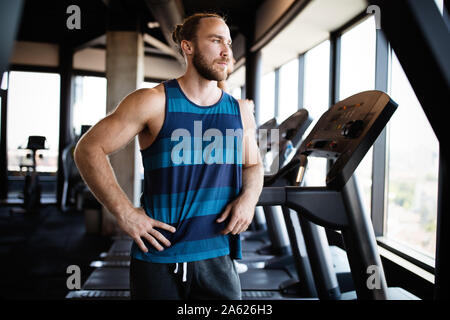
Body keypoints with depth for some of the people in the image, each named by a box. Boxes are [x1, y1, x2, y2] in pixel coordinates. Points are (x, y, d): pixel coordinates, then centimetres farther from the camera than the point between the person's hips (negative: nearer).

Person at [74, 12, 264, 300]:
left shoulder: (240, 112, 7)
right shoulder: (154, 102, -6)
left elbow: (253, 165, 21)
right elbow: (89, 149, -5)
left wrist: (249, 196, -2)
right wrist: (125, 212, -12)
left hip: (218, 257, 4)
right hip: (158, 258, -3)